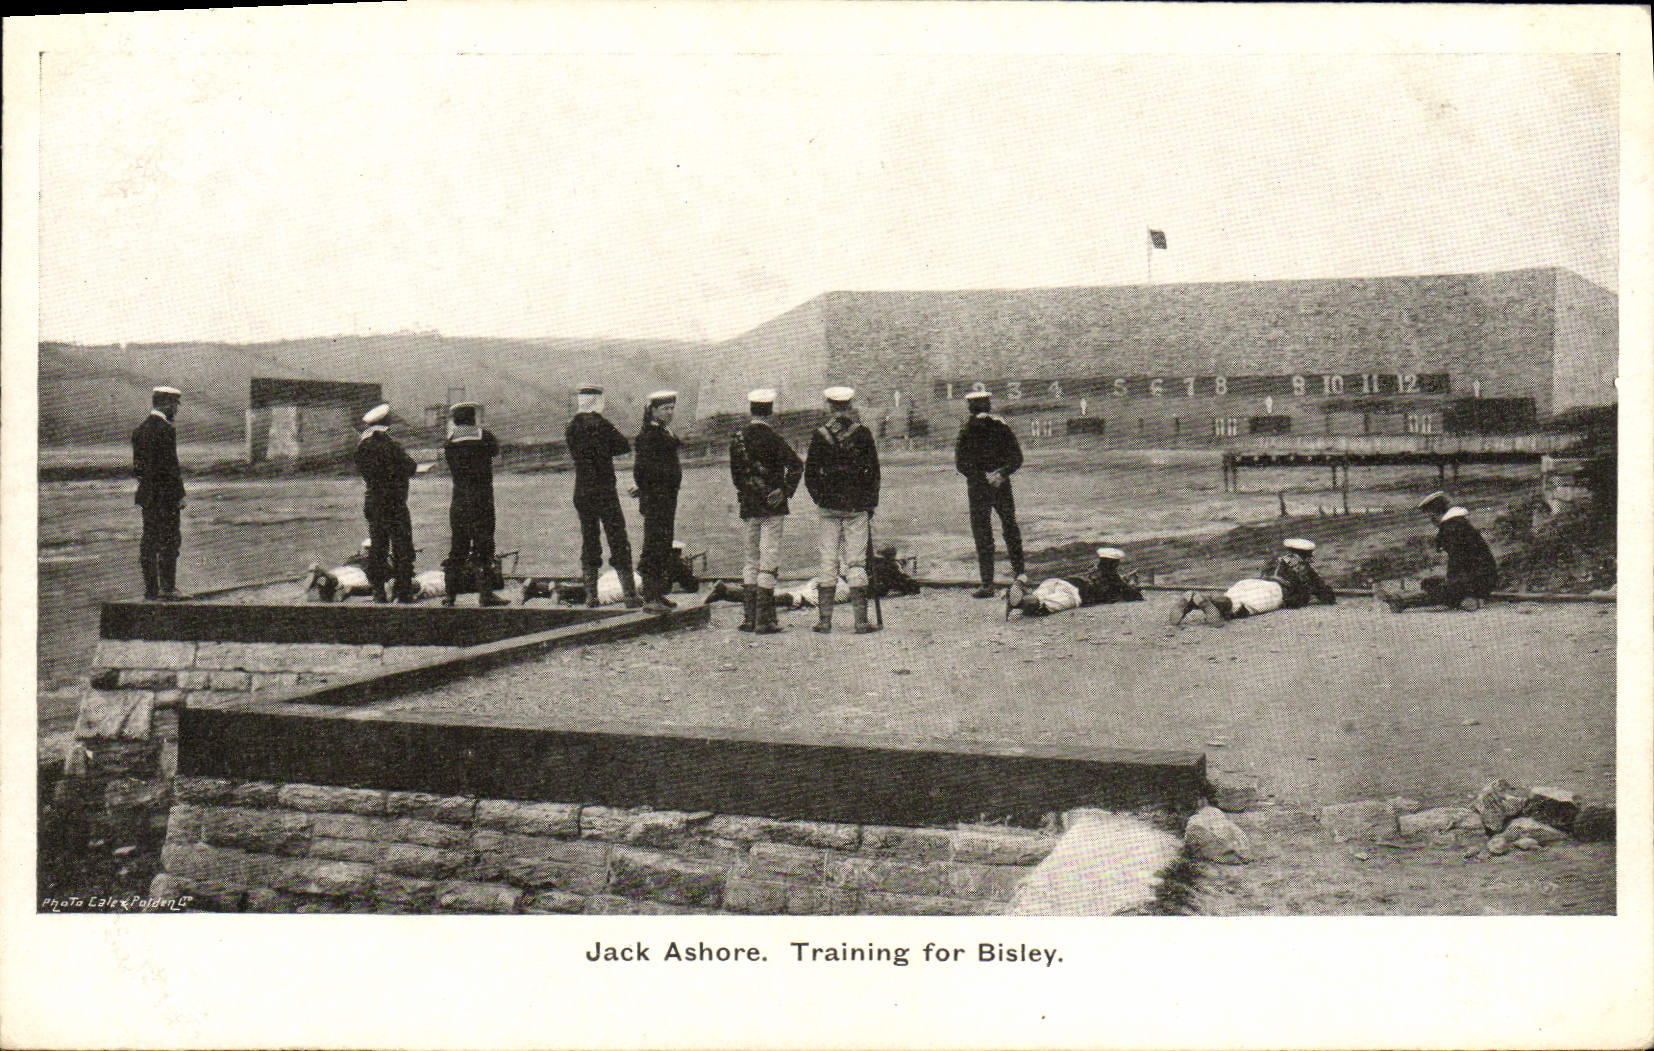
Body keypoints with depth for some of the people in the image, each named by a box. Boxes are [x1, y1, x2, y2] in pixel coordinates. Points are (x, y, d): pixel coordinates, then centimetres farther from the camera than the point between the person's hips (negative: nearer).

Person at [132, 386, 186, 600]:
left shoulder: (140, 429, 13)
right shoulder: (165, 429, -14)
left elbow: (137, 465, 16)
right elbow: (170, 464, -17)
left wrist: (145, 484, 20)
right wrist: (179, 494, -13)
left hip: (146, 494, 8)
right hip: (166, 494, -8)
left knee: (149, 542, 9)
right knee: (170, 541, -3)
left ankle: (150, 590, 12)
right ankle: (167, 588, -5)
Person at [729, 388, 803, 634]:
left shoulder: (737, 438, 6)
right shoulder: (771, 438, -12)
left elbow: (735, 474, 12)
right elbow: (796, 465, -20)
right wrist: (786, 491, -11)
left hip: (749, 509, 5)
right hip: (772, 508, -5)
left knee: (751, 560, 15)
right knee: (768, 561, -3)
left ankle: (748, 618, 15)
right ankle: (764, 620, -3)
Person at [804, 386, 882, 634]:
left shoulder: (820, 435, -1)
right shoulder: (862, 434, -2)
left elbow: (810, 473, 0)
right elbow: (874, 471, 0)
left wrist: (819, 499, 11)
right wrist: (871, 504, 8)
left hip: (829, 505, 0)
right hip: (857, 505, 0)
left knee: (828, 563, 6)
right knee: (856, 563, 2)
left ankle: (824, 621, 6)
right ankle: (861, 621, -1)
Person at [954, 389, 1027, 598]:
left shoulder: (967, 430, -6)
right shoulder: (1002, 426, 3)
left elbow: (961, 463, -12)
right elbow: (1017, 458, -1)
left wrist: (981, 477, -13)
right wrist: (1001, 473, -10)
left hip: (978, 487, -3)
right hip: (1002, 486, 3)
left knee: (982, 533, 1)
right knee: (1010, 526, 20)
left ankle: (988, 585, -3)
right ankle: (1020, 572, 21)